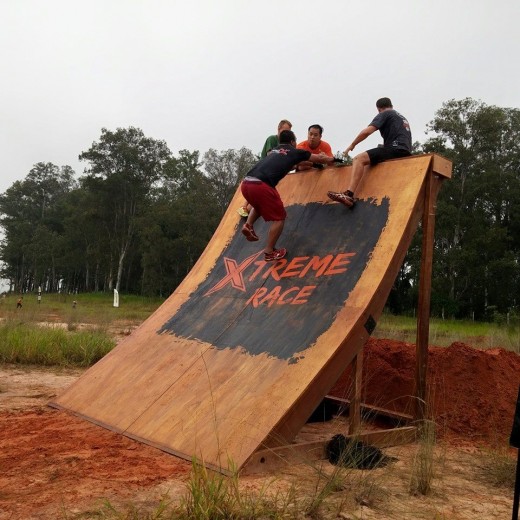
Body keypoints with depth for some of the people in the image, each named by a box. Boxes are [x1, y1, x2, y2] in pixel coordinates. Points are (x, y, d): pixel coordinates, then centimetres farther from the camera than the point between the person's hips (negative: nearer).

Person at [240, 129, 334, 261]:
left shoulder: (274, 151, 31)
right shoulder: (295, 152, 16)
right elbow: (320, 158, 29)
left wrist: (297, 165, 64)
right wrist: (332, 159, 49)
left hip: (246, 183, 7)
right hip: (261, 185, -7)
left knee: (259, 205, 37)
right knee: (279, 217, 9)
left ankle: (248, 225, 14)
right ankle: (269, 252, 7)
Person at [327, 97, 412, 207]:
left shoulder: (384, 114, 7)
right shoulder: (402, 118, 34)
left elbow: (366, 132, -6)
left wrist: (352, 145, 8)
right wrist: (385, 147, 43)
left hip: (395, 148, -9)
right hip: (406, 153, 9)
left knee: (359, 159, -19)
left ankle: (349, 194, -39)